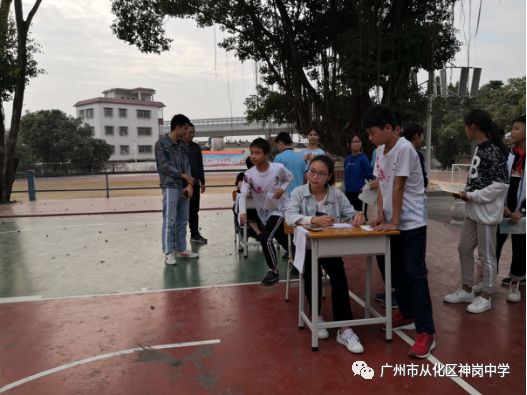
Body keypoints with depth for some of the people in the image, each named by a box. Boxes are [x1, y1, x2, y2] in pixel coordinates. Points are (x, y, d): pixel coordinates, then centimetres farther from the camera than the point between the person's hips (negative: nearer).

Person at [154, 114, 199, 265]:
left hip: (184, 188, 6)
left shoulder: (183, 146, 13)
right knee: (169, 221, -6)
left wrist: (189, 184, -6)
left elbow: (187, 165, 8)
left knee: (182, 220, 10)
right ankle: (168, 253, -1)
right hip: (170, 187, -6)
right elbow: (164, 166, -11)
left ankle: (181, 249, 19)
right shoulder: (161, 143, -4)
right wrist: (183, 175, -8)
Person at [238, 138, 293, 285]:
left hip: (280, 209, -4)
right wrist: (242, 212, -39)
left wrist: (282, 188, -19)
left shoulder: (278, 168, -20)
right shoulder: (249, 174, -16)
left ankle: (273, 271, 1)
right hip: (264, 212, 4)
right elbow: (243, 195, -21)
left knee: (265, 238, -19)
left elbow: (289, 177, 1)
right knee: (283, 240, 19)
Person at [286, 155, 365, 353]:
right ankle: (316, 316, 1)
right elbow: (290, 217, -21)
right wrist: (313, 220, -38)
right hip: (306, 245, -1)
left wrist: (358, 215, -27)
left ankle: (344, 329, -19)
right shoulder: (298, 193, -4)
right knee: (312, 273, -28)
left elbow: (350, 214, -1)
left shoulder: (337, 194, 4)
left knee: (338, 275, -25)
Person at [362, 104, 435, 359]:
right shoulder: (380, 151, 6)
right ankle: (407, 315, 31)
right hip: (393, 222, 8)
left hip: (412, 222, -8)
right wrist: (380, 215, 2)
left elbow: (398, 187, -18)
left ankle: (426, 333, -2)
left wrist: (393, 221, -15)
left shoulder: (404, 149, -19)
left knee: (415, 274, -8)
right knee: (398, 271, 15)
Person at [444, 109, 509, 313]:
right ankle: (467, 290, 29)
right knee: (464, 249, 15)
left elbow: (501, 184, -19)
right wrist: (465, 192, 3)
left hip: (487, 212, -9)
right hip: (473, 211, 9)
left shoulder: (493, 151, -16)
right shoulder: (479, 149, 10)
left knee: (486, 255, 4)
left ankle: (485, 297, 19)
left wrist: (471, 196, -17)